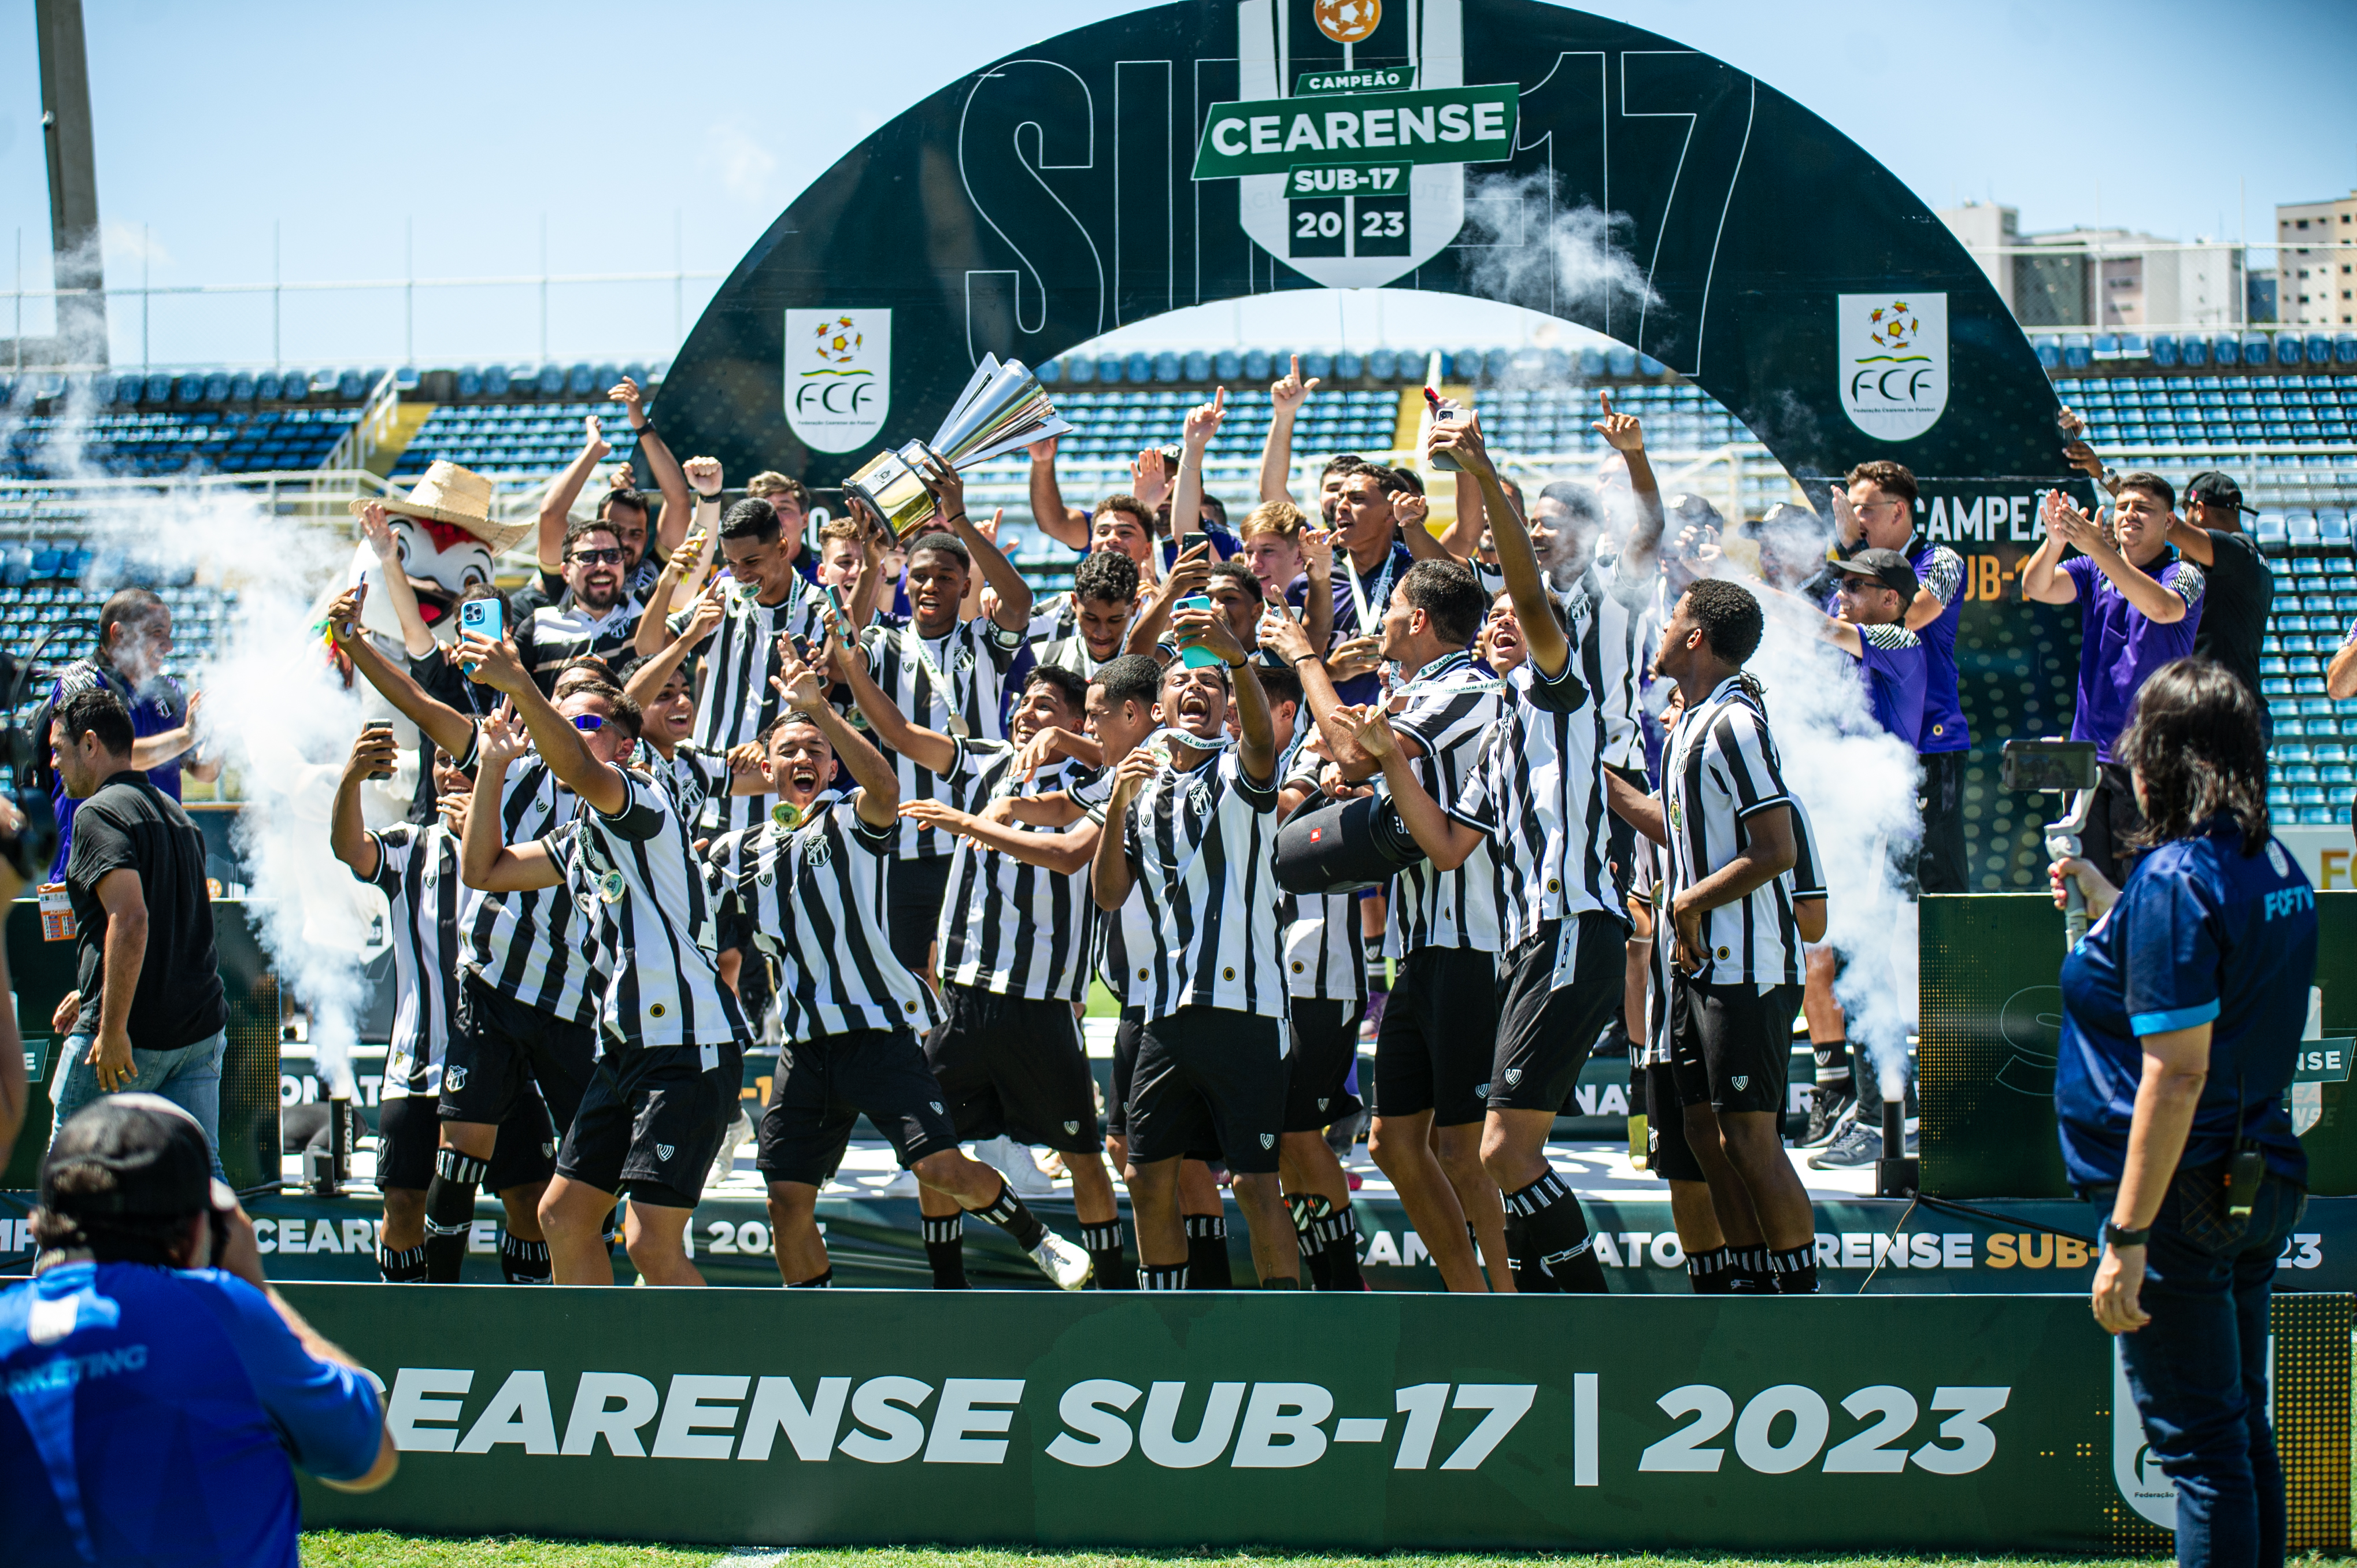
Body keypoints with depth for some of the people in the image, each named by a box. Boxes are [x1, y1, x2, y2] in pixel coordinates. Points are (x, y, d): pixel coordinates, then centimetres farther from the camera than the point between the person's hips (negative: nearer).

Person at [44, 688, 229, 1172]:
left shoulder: (101, 814, -12)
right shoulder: (175, 814, 17)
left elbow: (131, 919, -25)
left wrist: (113, 1029, -24)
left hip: (127, 1039, -8)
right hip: (202, 1031, 8)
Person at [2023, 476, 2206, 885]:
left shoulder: (2184, 575, -1)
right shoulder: (2094, 571, 12)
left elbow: (2162, 607, -24)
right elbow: (2036, 587, -5)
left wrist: (2099, 548, -32)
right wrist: (2055, 541, -26)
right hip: (2089, 752, 4)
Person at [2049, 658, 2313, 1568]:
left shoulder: (2176, 878, -19)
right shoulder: (2275, 867, 8)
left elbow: (2176, 1075, -23)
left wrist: (2126, 1237, -22)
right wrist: (2106, 902, 32)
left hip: (2179, 1196, -9)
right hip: (2261, 1179, 9)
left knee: (2198, 1448, -5)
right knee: (2244, 1436, 16)